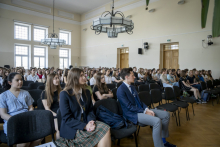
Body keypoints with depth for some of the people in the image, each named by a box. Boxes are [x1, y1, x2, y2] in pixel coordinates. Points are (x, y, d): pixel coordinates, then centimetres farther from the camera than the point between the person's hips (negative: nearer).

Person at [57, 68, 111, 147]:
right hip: (72, 129, -5)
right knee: (101, 131, -25)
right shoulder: (64, 94, -9)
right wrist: (84, 126, -22)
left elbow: (90, 110, 10)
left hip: (86, 123, 6)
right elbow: (67, 118, -12)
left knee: (106, 128, -22)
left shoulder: (87, 92, 10)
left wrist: (91, 121, -13)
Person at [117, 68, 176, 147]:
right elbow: (129, 107, -19)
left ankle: (163, 140, 15)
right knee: (157, 121, -30)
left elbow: (139, 101, 14)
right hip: (133, 114, -9)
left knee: (166, 114, 2)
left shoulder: (132, 87, 12)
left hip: (141, 109, 9)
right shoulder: (120, 90, -16)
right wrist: (145, 112, -17)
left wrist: (147, 109, -4)